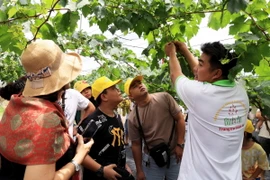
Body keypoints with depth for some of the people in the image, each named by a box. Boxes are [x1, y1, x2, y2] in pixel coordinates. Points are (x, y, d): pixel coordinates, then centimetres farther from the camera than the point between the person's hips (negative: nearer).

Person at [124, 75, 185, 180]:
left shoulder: (164, 97, -9)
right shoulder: (132, 118, -9)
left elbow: (180, 119, -4)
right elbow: (136, 145, -2)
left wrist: (180, 144, -9)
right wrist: (139, 170, 2)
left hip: (175, 155, 1)